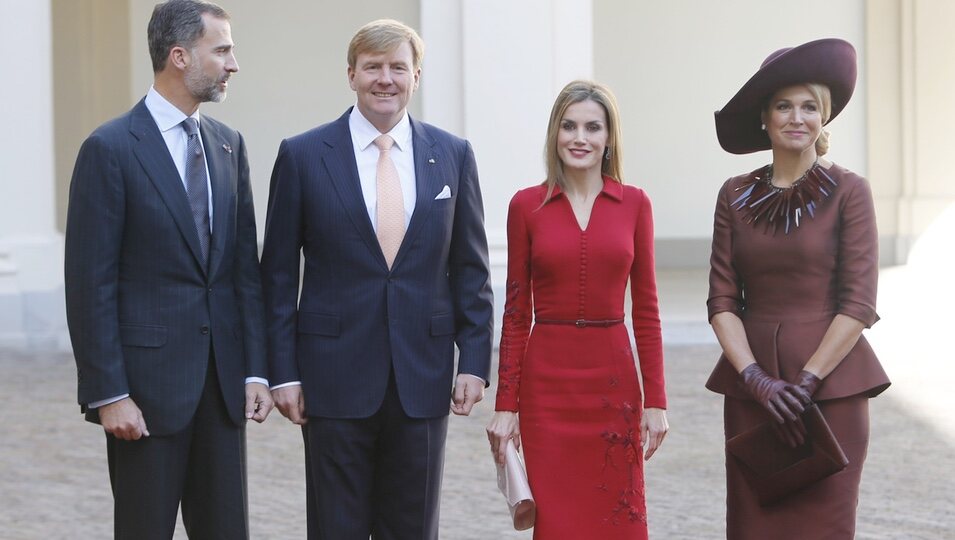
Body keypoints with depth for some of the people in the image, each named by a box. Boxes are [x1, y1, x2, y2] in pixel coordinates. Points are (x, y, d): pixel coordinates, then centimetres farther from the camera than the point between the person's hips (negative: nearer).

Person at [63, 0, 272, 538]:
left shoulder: (229, 144, 10)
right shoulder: (110, 148, -9)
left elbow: (245, 266, 11)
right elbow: (90, 283, -11)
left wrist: (256, 370, 5)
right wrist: (108, 394, -14)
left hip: (223, 379, 6)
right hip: (148, 379, -6)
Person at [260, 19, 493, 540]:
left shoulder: (452, 155, 6)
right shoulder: (303, 155, 0)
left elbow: (470, 268, 8)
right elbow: (278, 275, 1)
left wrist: (474, 360, 1)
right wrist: (282, 373, -3)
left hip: (423, 378, 2)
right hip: (336, 375, -2)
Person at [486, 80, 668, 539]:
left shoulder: (634, 204, 4)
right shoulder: (527, 206, 2)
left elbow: (646, 309, 5)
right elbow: (516, 314, 3)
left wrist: (655, 399, 0)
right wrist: (506, 404, -1)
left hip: (614, 381, 1)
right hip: (547, 383, -1)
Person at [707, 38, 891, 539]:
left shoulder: (847, 191, -3)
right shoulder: (736, 196, 6)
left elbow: (859, 304, -8)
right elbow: (722, 300, 3)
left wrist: (806, 381, -13)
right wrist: (756, 378, -10)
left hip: (831, 382, -3)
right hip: (750, 385, 3)